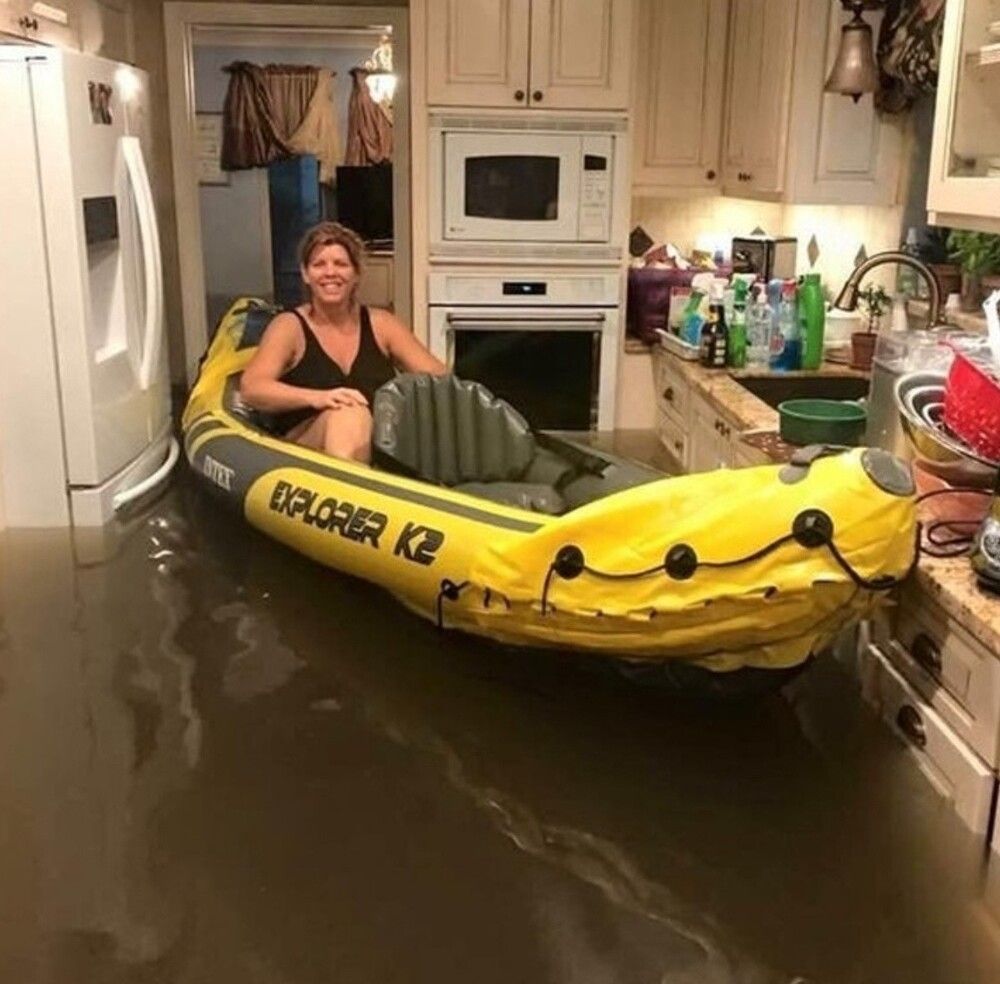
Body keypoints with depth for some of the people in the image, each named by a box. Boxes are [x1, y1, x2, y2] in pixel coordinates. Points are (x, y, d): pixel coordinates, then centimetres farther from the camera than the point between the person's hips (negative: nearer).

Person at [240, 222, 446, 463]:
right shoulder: (289, 326, 7)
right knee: (349, 413, -35)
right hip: (303, 444, -3)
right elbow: (251, 389, -9)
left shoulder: (380, 323, 16)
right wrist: (317, 398, -26)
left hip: (382, 442, 3)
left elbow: (439, 377, 11)